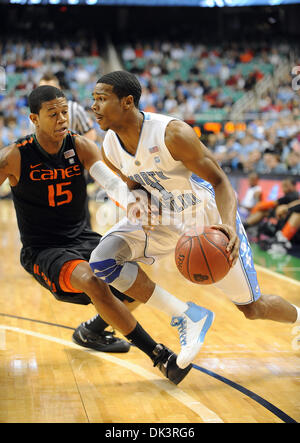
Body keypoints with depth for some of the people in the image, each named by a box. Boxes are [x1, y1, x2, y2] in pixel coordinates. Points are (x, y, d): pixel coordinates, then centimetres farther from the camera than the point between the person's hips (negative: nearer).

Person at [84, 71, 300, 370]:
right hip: (163, 220, 5)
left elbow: (220, 181, -27)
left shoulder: (173, 134, -31)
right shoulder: (109, 150, -12)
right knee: (102, 261, -21)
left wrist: (229, 225, -46)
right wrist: (137, 203, -19)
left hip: (209, 217, -5)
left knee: (252, 308, 3)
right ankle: (187, 317, -8)